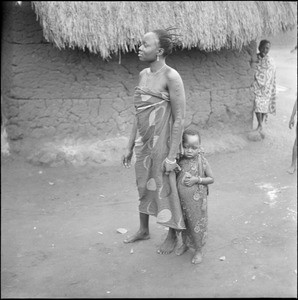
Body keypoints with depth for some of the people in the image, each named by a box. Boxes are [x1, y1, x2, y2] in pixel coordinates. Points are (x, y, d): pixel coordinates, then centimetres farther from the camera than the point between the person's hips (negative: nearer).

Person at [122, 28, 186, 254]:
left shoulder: (171, 77, -17)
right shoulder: (143, 74, 6)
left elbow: (179, 119, -17)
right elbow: (139, 114, 12)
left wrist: (172, 156, -18)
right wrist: (130, 147, 13)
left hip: (163, 143, -7)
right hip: (144, 142, 7)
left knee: (166, 189, 8)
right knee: (144, 186, 20)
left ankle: (172, 236, 30)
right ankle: (143, 230, 41)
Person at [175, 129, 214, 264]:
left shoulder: (202, 162, -11)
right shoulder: (180, 160, -2)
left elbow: (211, 179, -6)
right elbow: (175, 175, 14)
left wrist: (197, 179, -18)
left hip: (196, 199, -4)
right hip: (181, 198, 4)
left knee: (196, 224, 5)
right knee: (182, 222, 18)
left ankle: (198, 250, 23)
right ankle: (185, 244, 41)